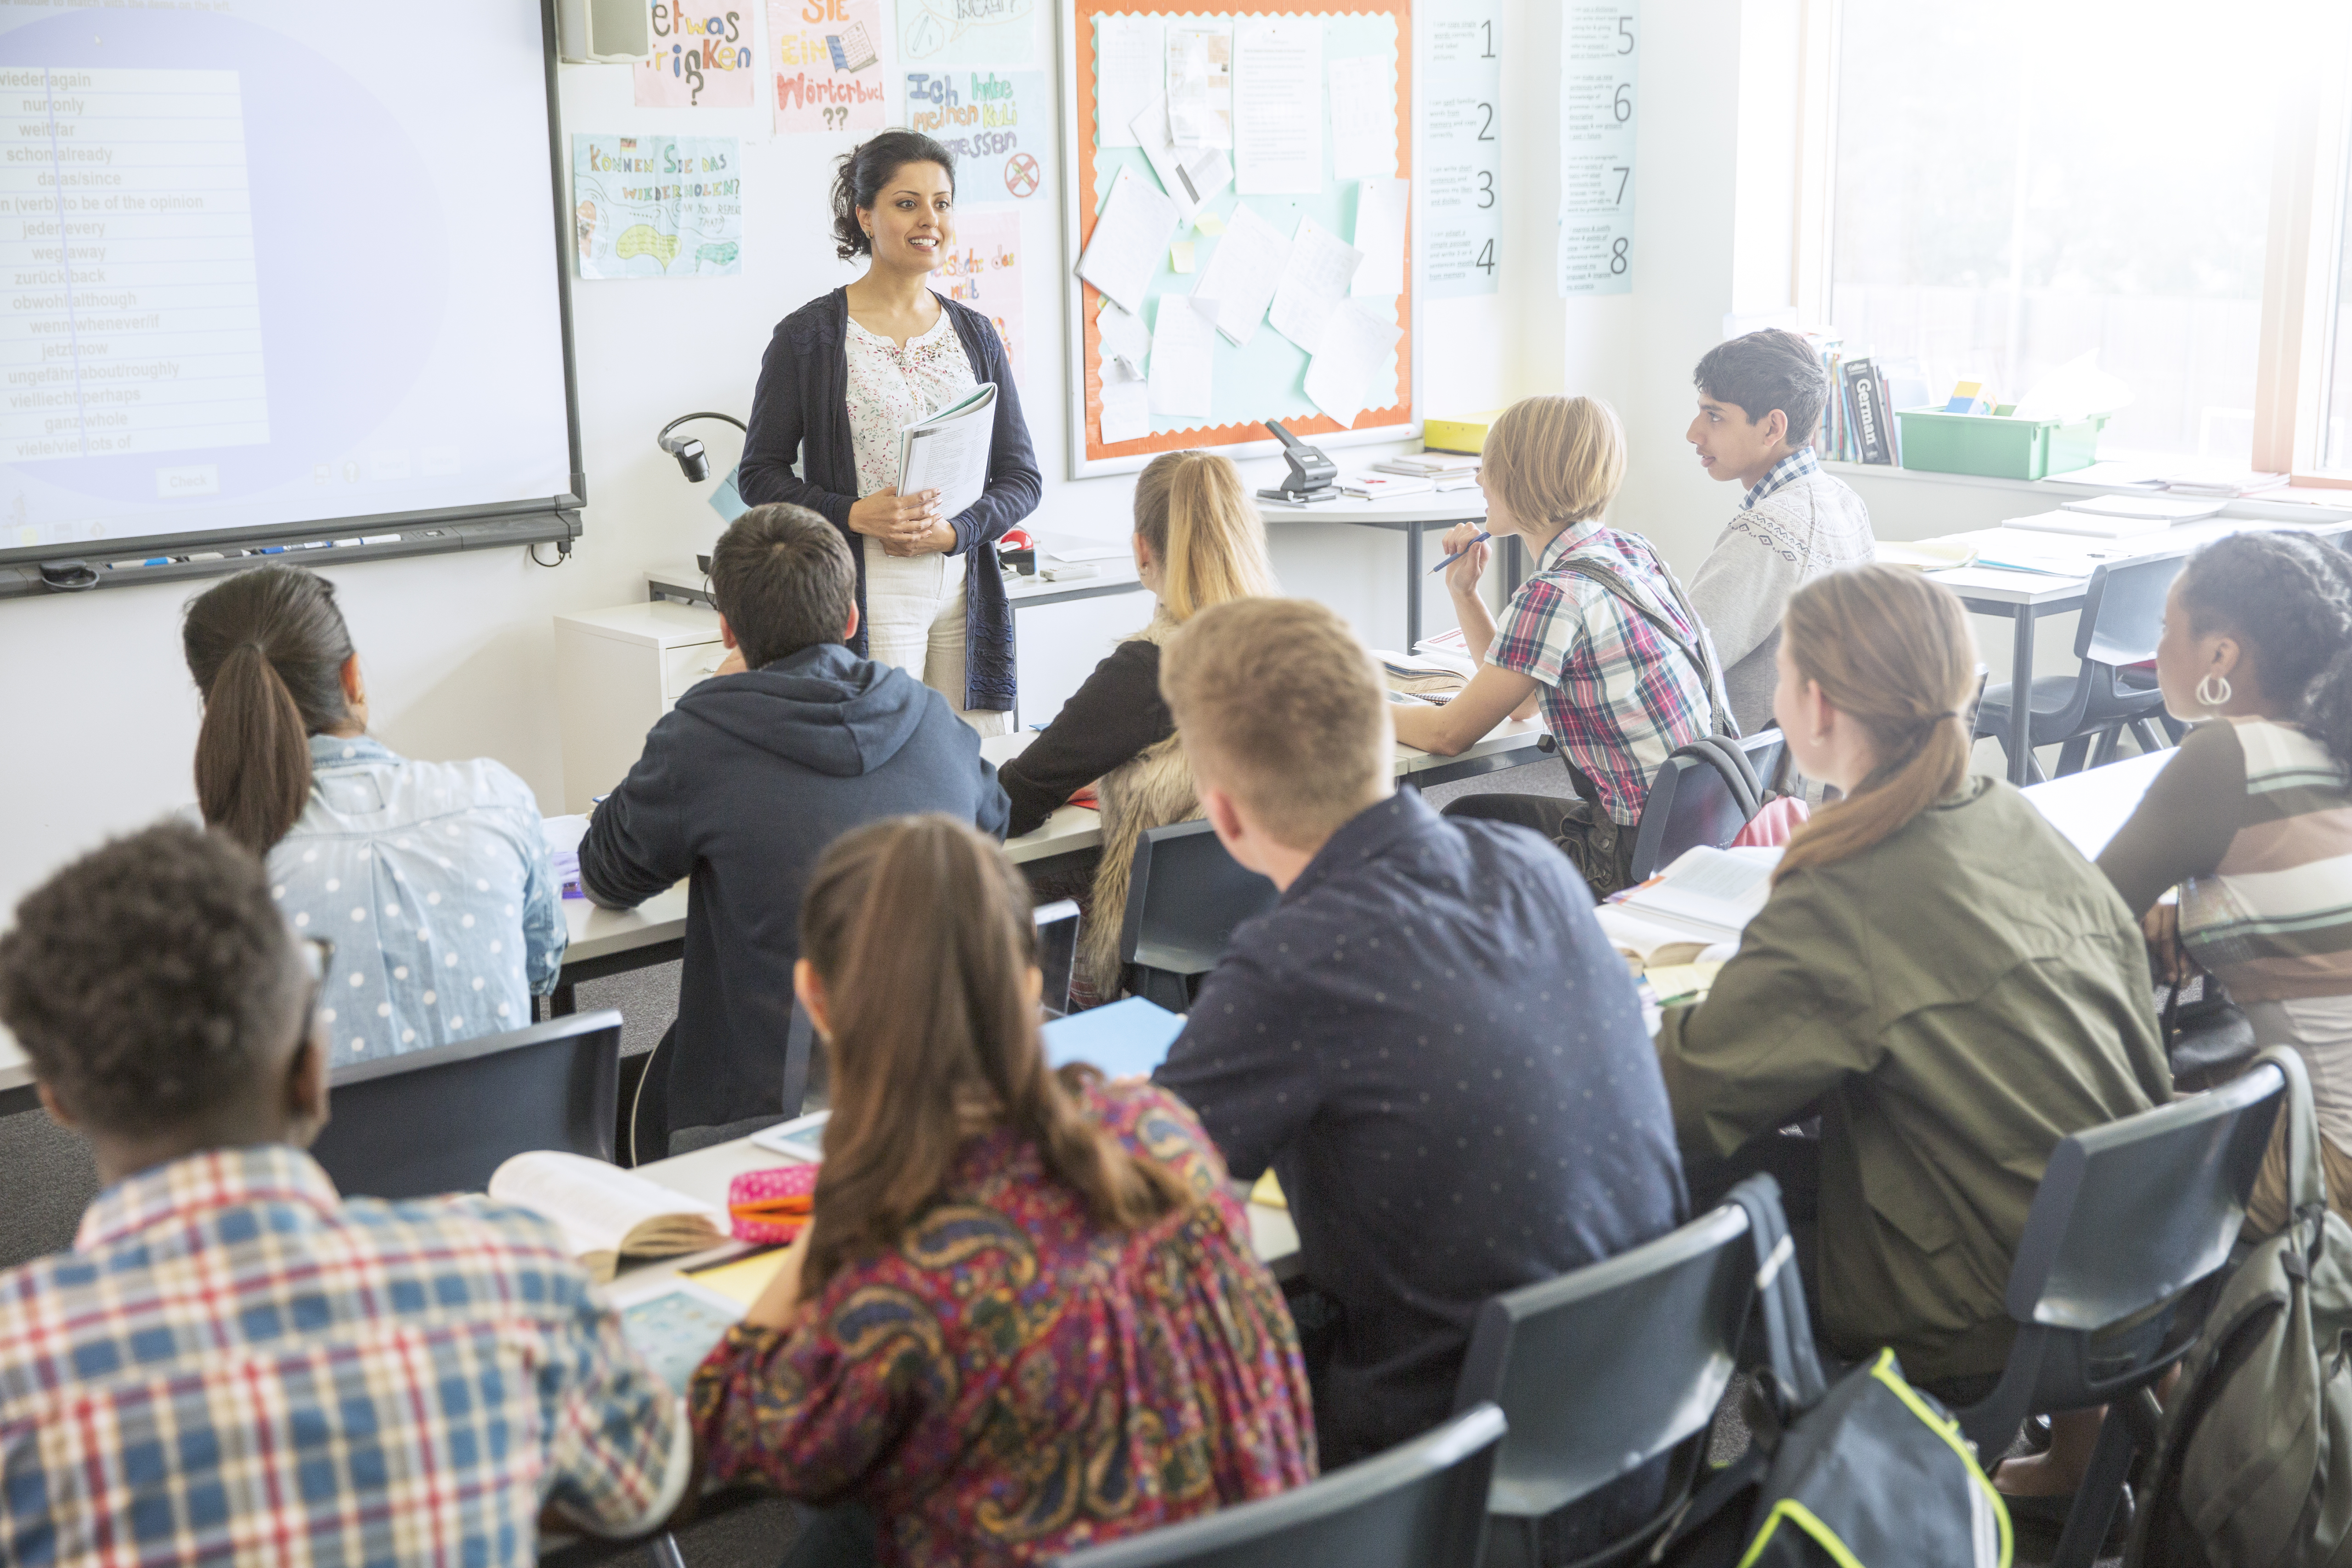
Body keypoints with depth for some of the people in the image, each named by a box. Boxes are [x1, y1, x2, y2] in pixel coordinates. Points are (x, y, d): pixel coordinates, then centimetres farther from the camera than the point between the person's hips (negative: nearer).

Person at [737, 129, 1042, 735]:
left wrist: (953, 531, -7)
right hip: (866, 598, -4)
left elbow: (1023, 475, 12)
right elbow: (760, 474, 1)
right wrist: (854, 515, -15)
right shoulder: (809, 336, 1)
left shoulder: (977, 335, 13)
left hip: (965, 590, 4)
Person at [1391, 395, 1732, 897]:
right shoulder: (1628, 550, 6)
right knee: (1467, 815, 22)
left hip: (1644, 863, -8)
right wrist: (1463, 591, 8)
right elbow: (1520, 702, 15)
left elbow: (1448, 733, -11)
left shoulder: (1555, 596, -22)